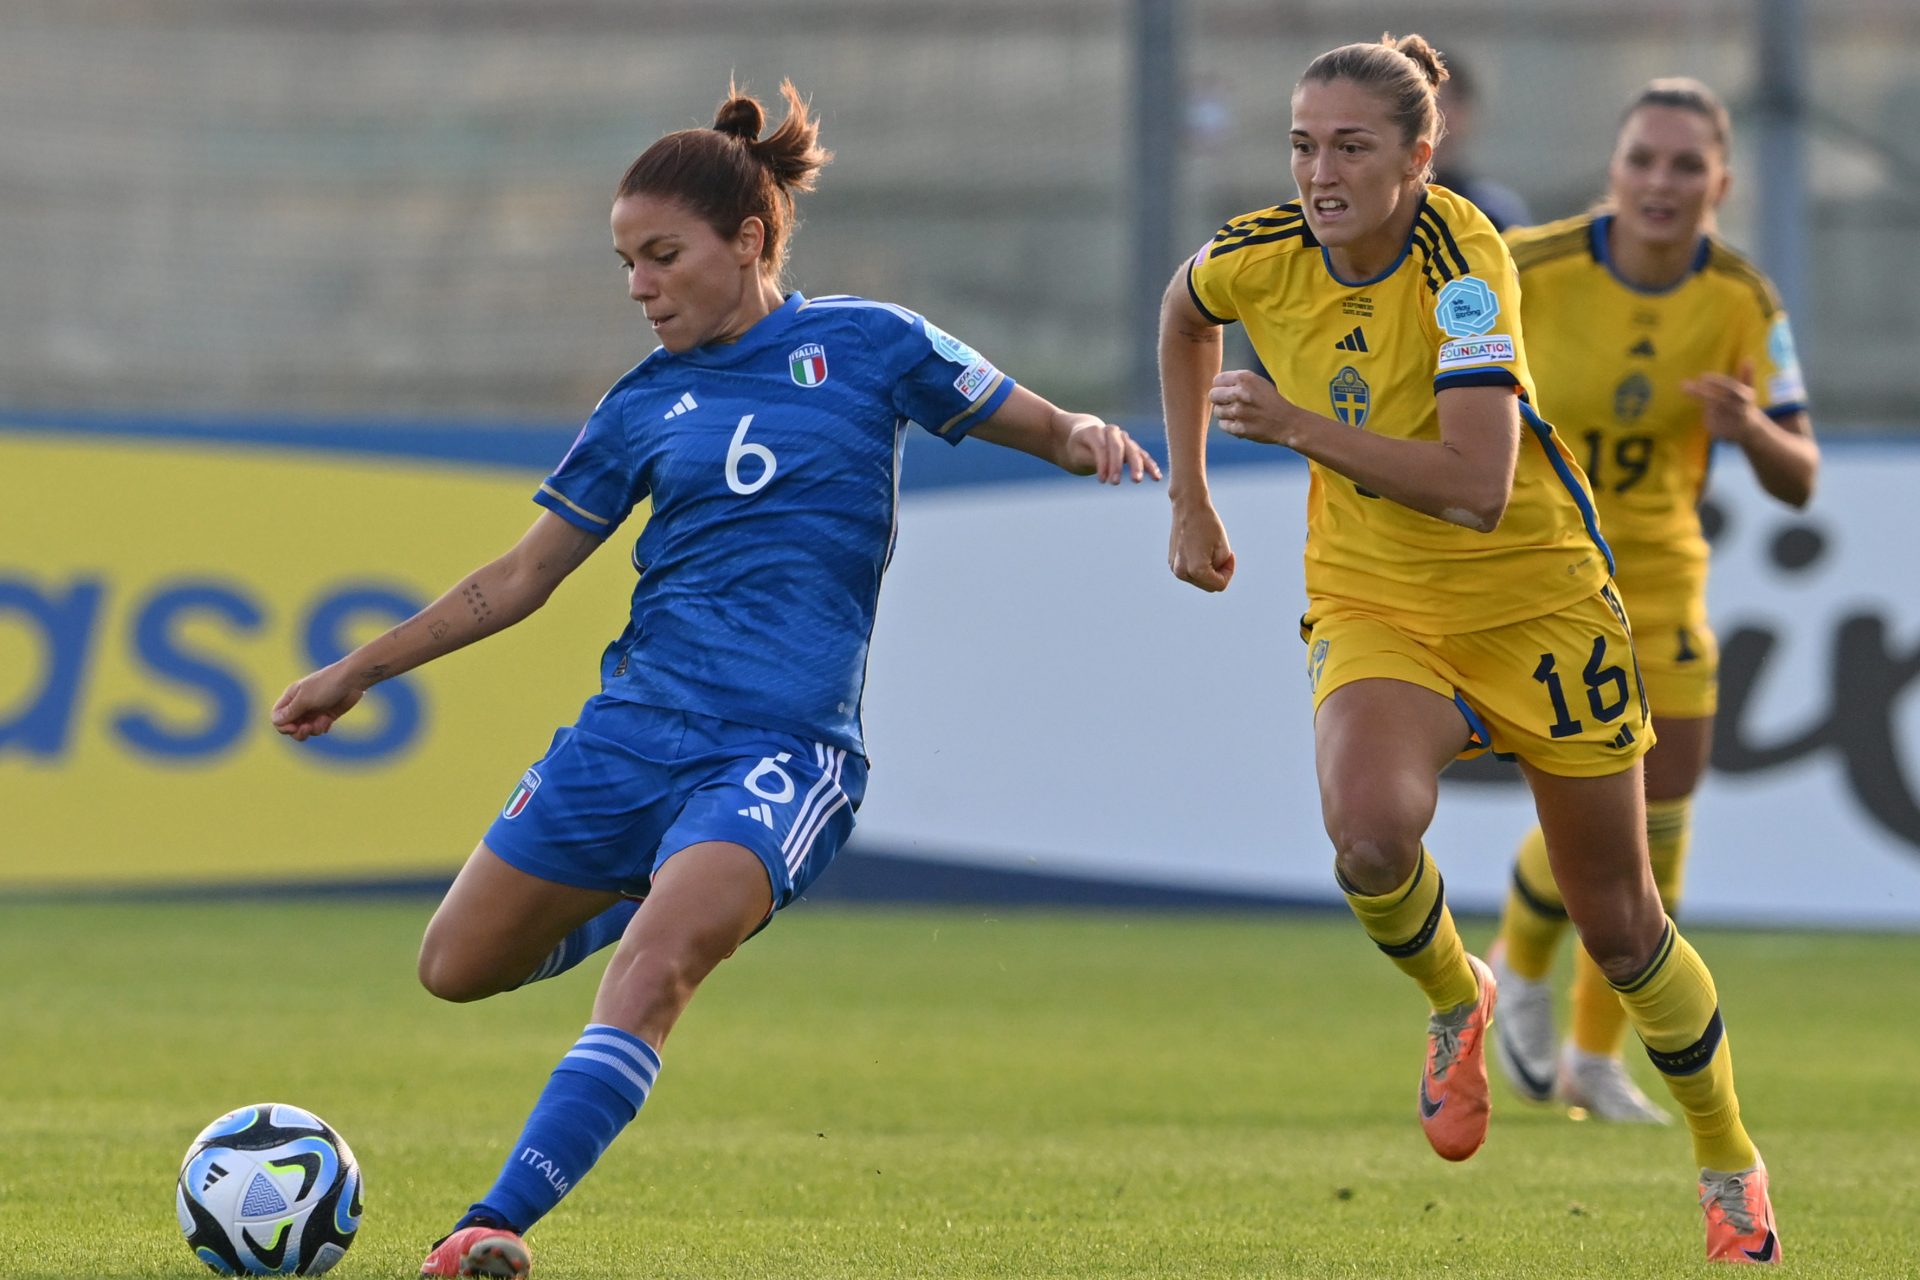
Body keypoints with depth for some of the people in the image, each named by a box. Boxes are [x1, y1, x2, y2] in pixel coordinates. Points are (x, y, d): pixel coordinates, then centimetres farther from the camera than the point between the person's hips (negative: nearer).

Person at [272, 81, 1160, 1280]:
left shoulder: (866, 346, 4)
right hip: (638, 722, 5)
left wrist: (1086, 437, -14)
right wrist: (358, 671, 17)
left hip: (786, 744, -5)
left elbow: (1040, 426, 10)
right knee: (459, 968, 7)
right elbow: (523, 575, 18)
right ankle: (648, 898, 35)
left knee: (657, 958, -30)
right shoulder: (645, 404, 12)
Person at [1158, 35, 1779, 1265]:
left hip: (1535, 598, -3)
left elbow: (1476, 485, -33)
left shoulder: (1462, 260, -24)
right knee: (1370, 832, -30)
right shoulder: (1261, 255, -10)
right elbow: (1187, 313, 17)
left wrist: (1295, 423, -32)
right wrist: (1191, 501, 16)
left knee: (1618, 924, 6)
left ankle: (1729, 1161, 30)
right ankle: (1455, 1000, 3)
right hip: (1374, 604, 3)